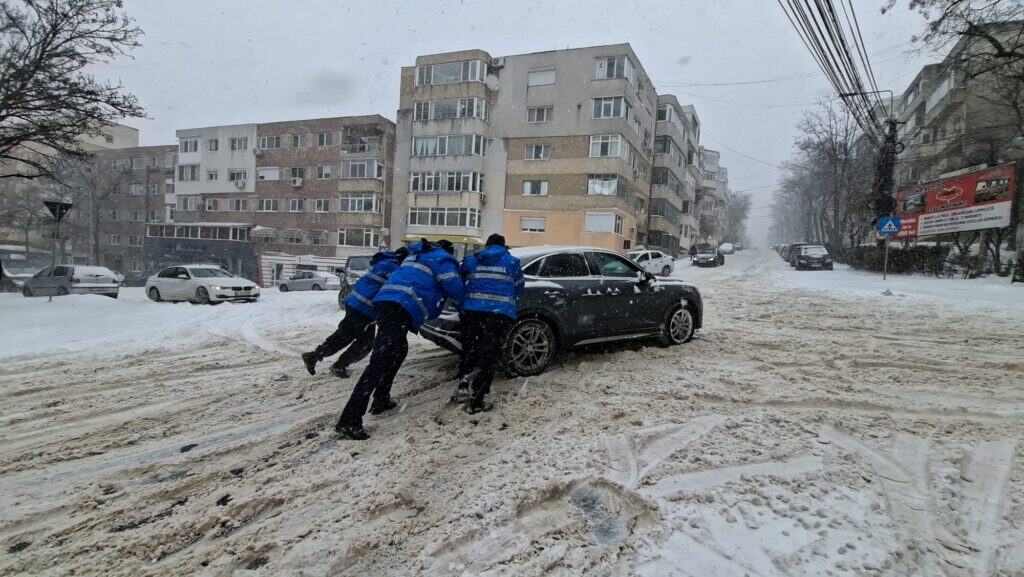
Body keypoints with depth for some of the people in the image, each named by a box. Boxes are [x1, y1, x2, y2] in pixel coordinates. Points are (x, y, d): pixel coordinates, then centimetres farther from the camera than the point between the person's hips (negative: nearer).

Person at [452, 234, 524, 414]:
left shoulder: (471, 260, 15)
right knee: (489, 356, 0)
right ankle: (476, 401, -4)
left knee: (469, 351, 18)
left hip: (472, 310, 3)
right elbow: (519, 287, 17)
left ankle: (464, 386, 4)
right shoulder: (512, 262, 10)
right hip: (500, 313, -2)